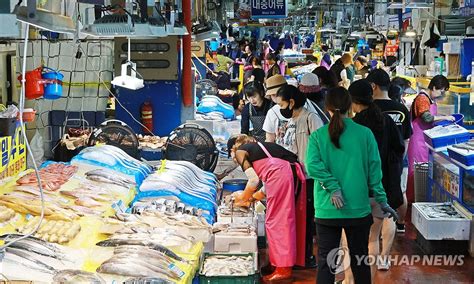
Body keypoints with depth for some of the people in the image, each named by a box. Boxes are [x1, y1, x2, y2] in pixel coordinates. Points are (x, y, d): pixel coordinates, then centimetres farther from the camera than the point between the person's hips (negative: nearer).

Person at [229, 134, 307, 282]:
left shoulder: (240, 151, 12)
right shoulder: (258, 146, 34)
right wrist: (251, 198, 35)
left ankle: (283, 269, 1)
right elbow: (269, 183, 30)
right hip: (296, 172, 8)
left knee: (275, 221, -1)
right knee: (289, 219, 16)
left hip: (280, 174, -8)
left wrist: (242, 198, 16)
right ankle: (292, 261, 25)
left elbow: (254, 180, 1)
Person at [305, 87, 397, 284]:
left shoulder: (317, 136, -3)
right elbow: (374, 169, -3)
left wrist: (333, 187, -15)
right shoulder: (365, 134, -3)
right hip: (358, 209, 1)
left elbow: (312, 166, -17)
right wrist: (381, 200, 2)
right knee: (360, 261, 15)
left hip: (327, 210, -1)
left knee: (325, 262, 6)